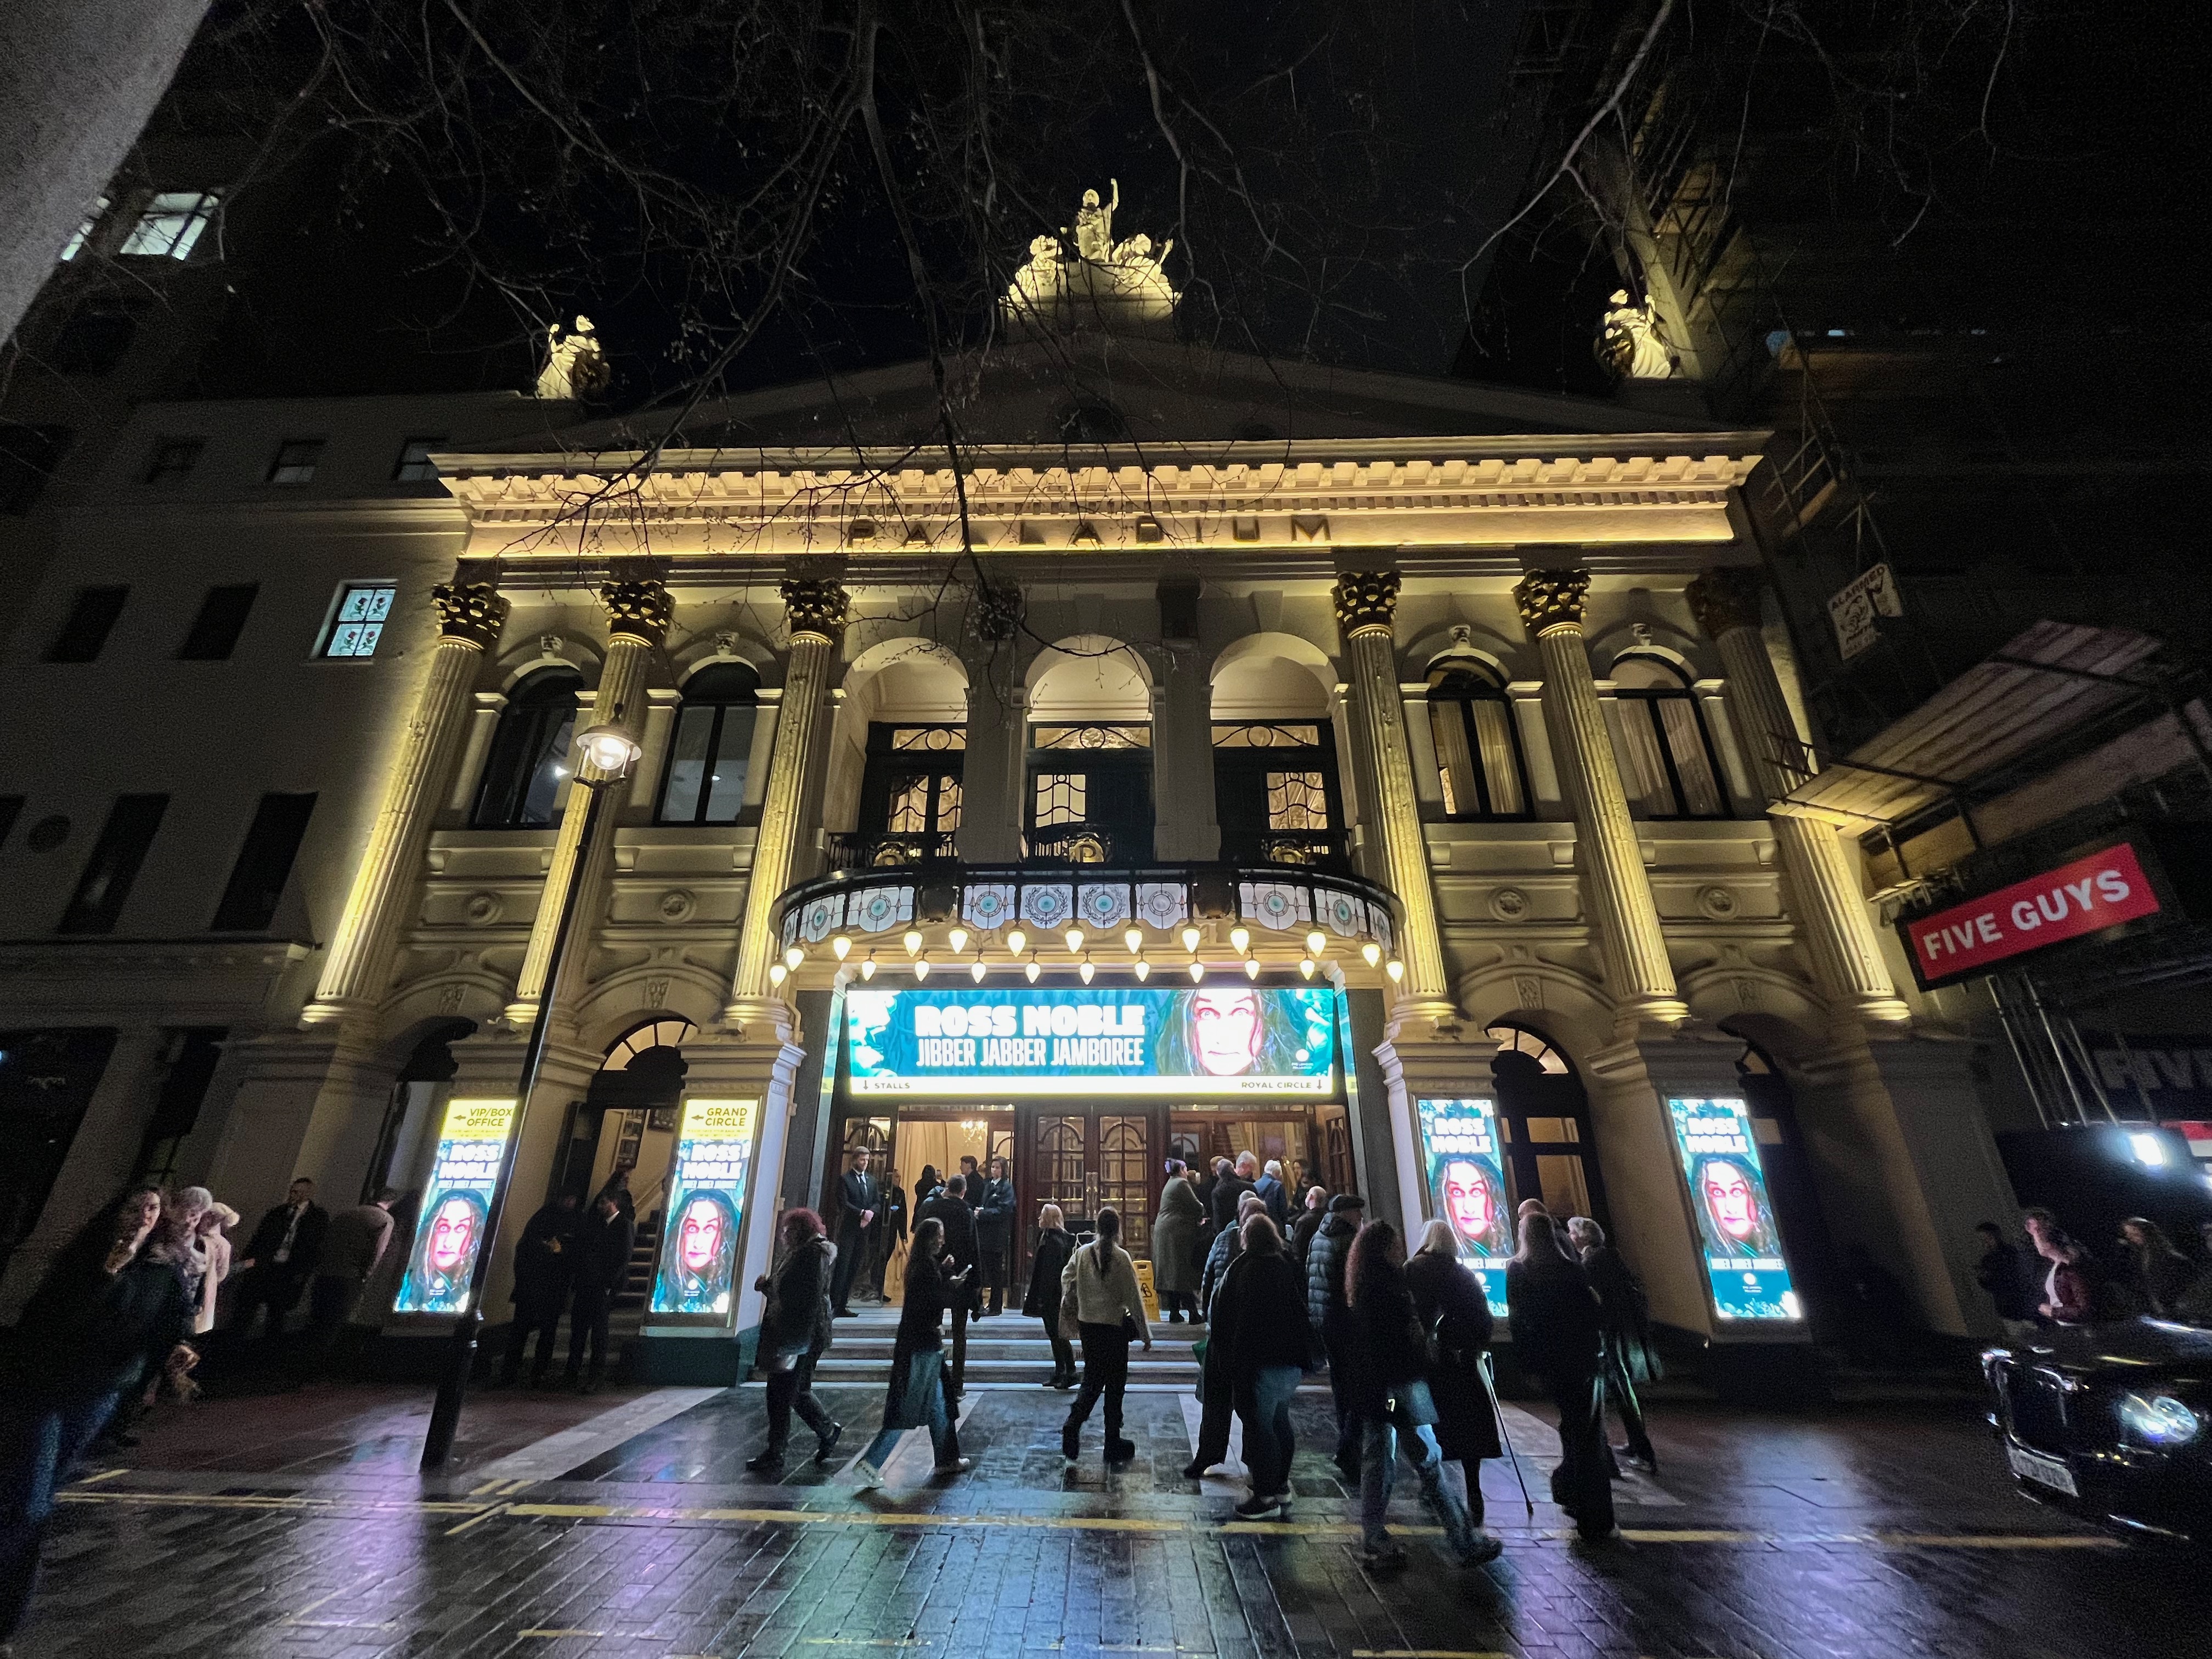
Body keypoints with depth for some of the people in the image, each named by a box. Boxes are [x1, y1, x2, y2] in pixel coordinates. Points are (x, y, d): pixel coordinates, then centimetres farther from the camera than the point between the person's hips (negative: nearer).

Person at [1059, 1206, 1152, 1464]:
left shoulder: (1082, 1253, -3)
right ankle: (1113, 1445, 20)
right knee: (1115, 1385, 10)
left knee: (1092, 1381, 18)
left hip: (1087, 1325, 4)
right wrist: (1145, 1334, -3)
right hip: (1114, 1326, -4)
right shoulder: (1121, 1258, -16)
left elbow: (1066, 1279, 7)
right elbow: (1133, 1298, -12)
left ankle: (1072, 1426, 1)